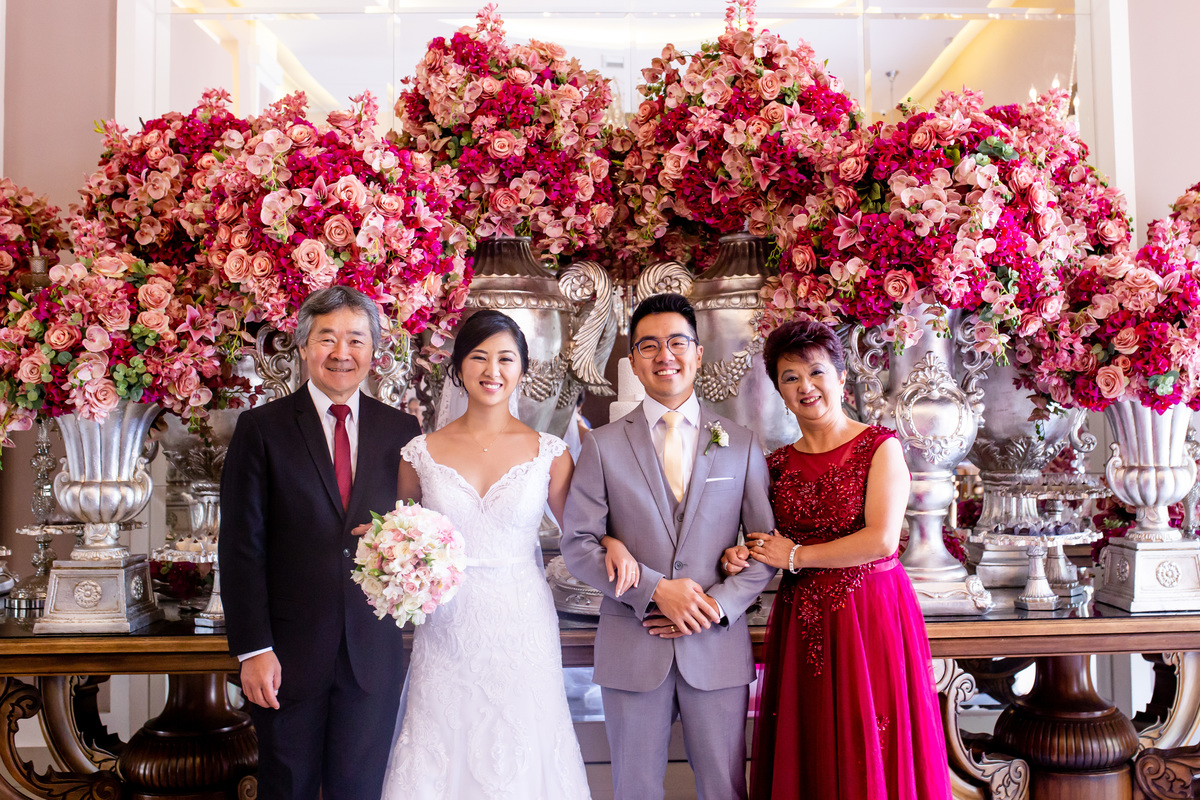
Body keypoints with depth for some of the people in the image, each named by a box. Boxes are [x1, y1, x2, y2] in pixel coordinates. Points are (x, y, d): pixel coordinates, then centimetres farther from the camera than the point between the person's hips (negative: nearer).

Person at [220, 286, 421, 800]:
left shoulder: (400, 430, 5)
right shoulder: (261, 428, -1)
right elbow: (241, 547, -5)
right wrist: (253, 649, -9)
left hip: (374, 655, 2)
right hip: (288, 654, -1)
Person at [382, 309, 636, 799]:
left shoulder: (547, 451, 0)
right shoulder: (422, 453, 2)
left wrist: (612, 542, -12)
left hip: (522, 627, 0)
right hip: (446, 629, 1)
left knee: (521, 755, 5)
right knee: (442, 753, 6)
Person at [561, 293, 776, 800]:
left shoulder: (743, 445, 6)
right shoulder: (603, 446, 2)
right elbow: (578, 545, -2)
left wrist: (719, 605, -9)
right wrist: (656, 589, -13)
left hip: (718, 645, 1)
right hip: (633, 649, 0)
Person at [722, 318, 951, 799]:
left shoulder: (879, 447, -4)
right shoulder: (777, 464, 10)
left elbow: (881, 540, -13)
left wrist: (795, 556, -8)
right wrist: (748, 558, -4)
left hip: (870, 617, -4)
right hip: (800, 626, 4)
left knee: (868, 757, 2)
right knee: (805, 761, 8)